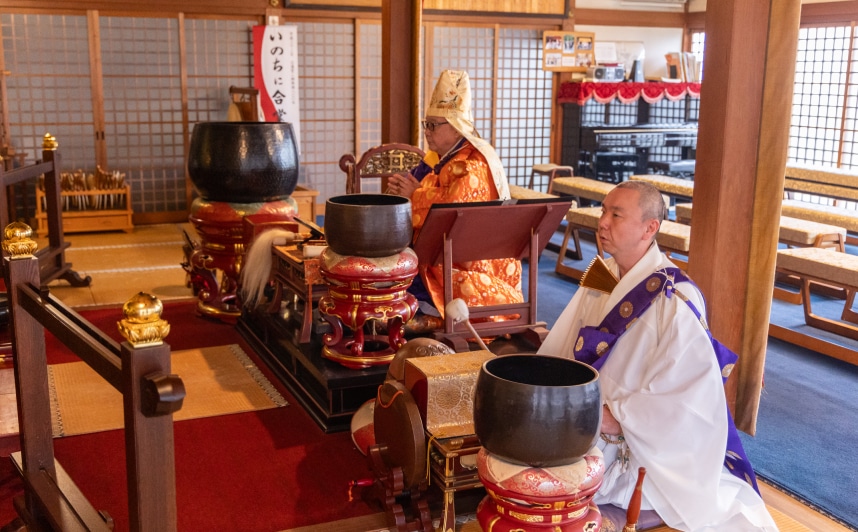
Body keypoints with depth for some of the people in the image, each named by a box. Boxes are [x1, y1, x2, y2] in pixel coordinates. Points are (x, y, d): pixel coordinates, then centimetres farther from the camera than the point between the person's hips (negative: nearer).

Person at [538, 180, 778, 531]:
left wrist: (615, 418, -21)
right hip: (587, 427, 8)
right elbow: (564, 348, 7)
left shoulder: (675, 301, -20)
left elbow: (684, 394, -21)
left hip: (645, 445, -7)